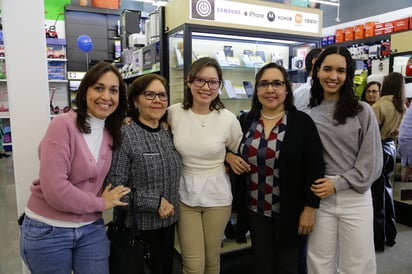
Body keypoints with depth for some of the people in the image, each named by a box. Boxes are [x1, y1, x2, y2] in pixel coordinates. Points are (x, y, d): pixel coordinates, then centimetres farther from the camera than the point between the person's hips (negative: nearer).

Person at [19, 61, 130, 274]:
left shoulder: (112, 133, 1)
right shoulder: (63, 124, -18)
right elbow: (54, 190, -24)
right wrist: (101, 203, -12)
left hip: (91, 229, 5)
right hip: (47, 231, -5)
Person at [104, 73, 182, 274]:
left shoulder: (168, 133, 4)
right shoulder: (124, 135, -16)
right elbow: (113, 188, -20)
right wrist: (156, 202, -19)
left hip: (168, 222, 6)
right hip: (138, 226, -6)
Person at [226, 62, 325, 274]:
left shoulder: (302, 122, -10)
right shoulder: (245, 121, -1)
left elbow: (314, 168, -10)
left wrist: (310, 208, -11)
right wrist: (229, 156, -8)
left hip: (291, 210, -3)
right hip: (255, 209, 3)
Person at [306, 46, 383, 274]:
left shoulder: (362, 111, -1)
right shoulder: (308, 115, 3)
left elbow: (372, 161, -4)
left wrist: (338, 183, -11)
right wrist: (310, 184, -6)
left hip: (355, 198, -1)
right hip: (320, 198, 1)